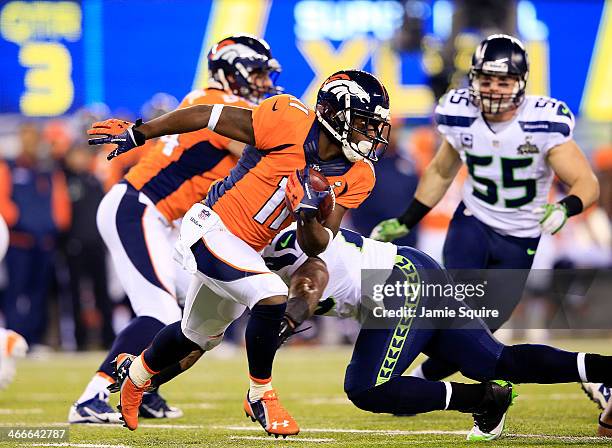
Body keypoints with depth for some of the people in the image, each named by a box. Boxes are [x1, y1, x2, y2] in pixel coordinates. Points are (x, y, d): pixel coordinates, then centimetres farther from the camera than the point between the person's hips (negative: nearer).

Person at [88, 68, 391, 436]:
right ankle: (261, 396, -6)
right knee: (272, 295, -27)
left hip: (245, 250, 8)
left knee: (199, 335, 25)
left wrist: (309, 214, -28)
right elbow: (206, 116, -16)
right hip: (212, 227, -8)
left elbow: (316, 246, -5)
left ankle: (137, 372, 53)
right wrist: (137, 134, -9)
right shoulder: (290, 123, -25)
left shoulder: (356, 177, -7)